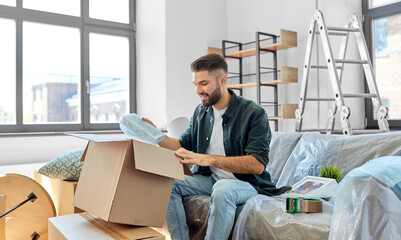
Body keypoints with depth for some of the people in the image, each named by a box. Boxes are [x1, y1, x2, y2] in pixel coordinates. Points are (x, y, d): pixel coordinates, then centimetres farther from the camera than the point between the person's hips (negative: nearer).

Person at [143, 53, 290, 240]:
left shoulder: (254, 113, -14)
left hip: (247, 182, -6)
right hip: (210, 179, 6)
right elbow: (184, 146, 14)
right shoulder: (201, 112, 8)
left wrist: (208, 159, -30)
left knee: (223, 188, -38)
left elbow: (257, 165, -23)